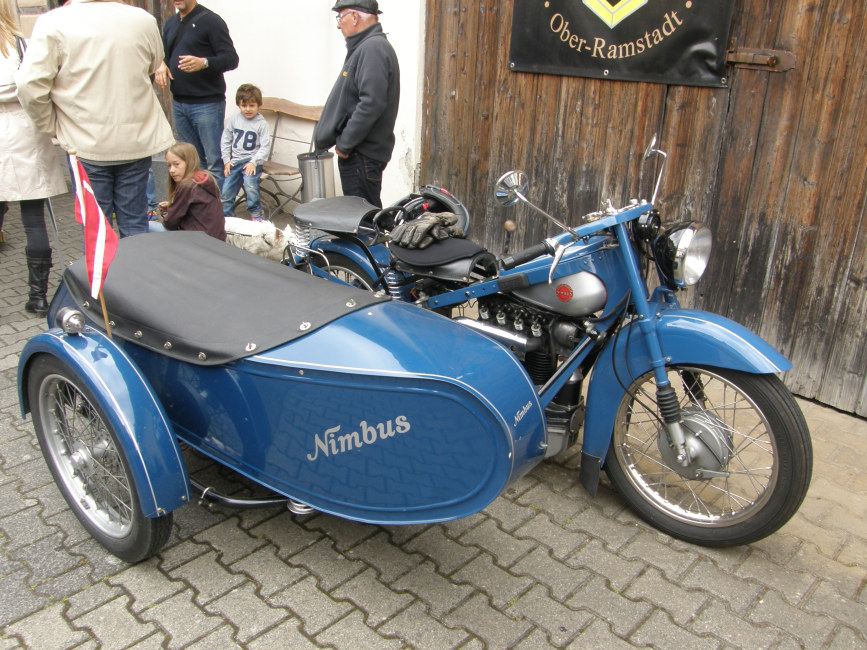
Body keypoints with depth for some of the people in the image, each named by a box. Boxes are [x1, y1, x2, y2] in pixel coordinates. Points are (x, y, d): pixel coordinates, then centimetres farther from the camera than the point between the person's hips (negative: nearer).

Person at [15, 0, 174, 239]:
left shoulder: (53, 23, -10)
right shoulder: (143, 19, -3)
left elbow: (30, 85, -12)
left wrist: (51, 125, 2)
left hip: (85, 143, -2)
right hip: (137, 140, 2)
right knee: (135, 224, 11)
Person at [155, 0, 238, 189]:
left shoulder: (211, 21, -7)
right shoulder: (171, 23, 16)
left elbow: (231, 59, -13)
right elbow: (163, 54, 25)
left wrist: (204, 63, -30)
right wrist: (162, 66, 1)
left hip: (207, 104, -7)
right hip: (178, 103, 7)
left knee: (215, 162, -9)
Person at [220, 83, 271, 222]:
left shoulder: (261, 124, -4)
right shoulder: (234, 119, 7)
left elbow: (265, 147, -7)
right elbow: (225, 141, 13)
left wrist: (254, 162, -18)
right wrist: (227, 161, 5)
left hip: (252, 161, -4)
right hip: (235, 161, 5)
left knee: (250, 184, -30)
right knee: (225, 192, 1)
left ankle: (256, 213, -11)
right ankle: (227, 216, 20)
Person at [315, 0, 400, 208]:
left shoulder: (373, 48, -15)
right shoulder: (364, 47, 18)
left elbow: (371, 104, -25)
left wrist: (345, 144, -19)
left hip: (362, 157, -10)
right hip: (356, 152, 10)